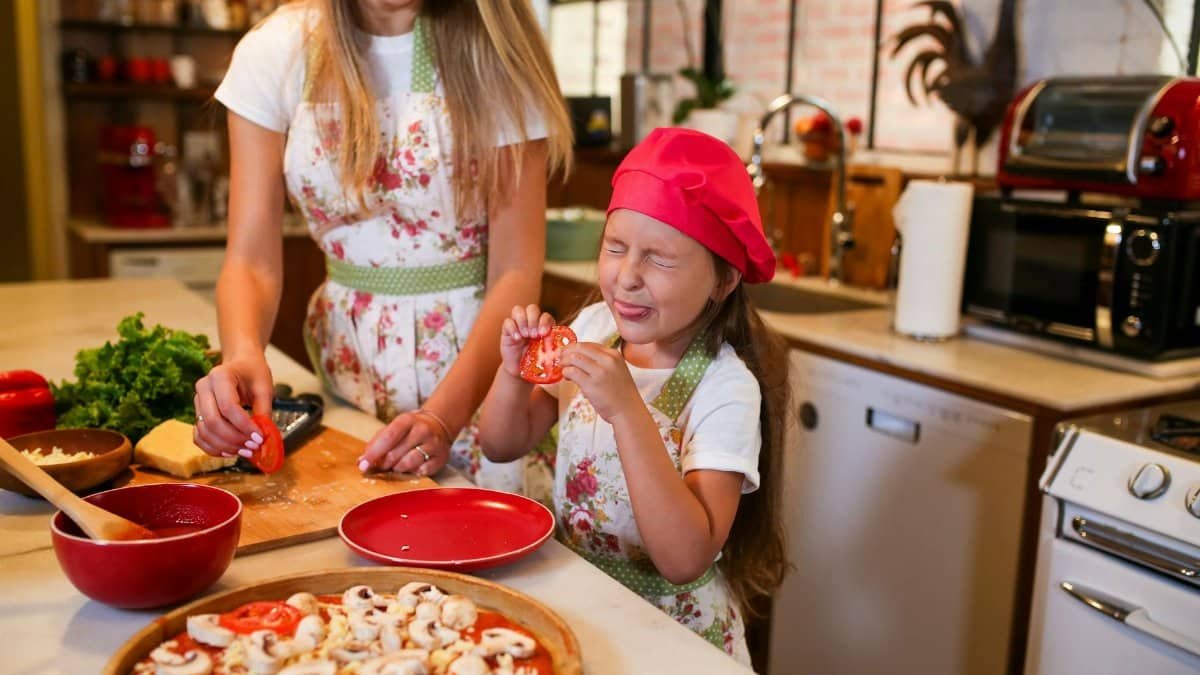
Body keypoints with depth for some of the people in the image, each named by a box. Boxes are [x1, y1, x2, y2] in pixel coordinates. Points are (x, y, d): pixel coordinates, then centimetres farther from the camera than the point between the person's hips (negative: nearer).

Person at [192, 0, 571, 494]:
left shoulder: (494, 53, -13)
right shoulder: (275, 52, -7)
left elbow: (517, 271, -16)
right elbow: (251, 259, -10)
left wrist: (444, 416, -28)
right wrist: (242, 355, -31)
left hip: (480, 360, -2)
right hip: (345, 357, 3)